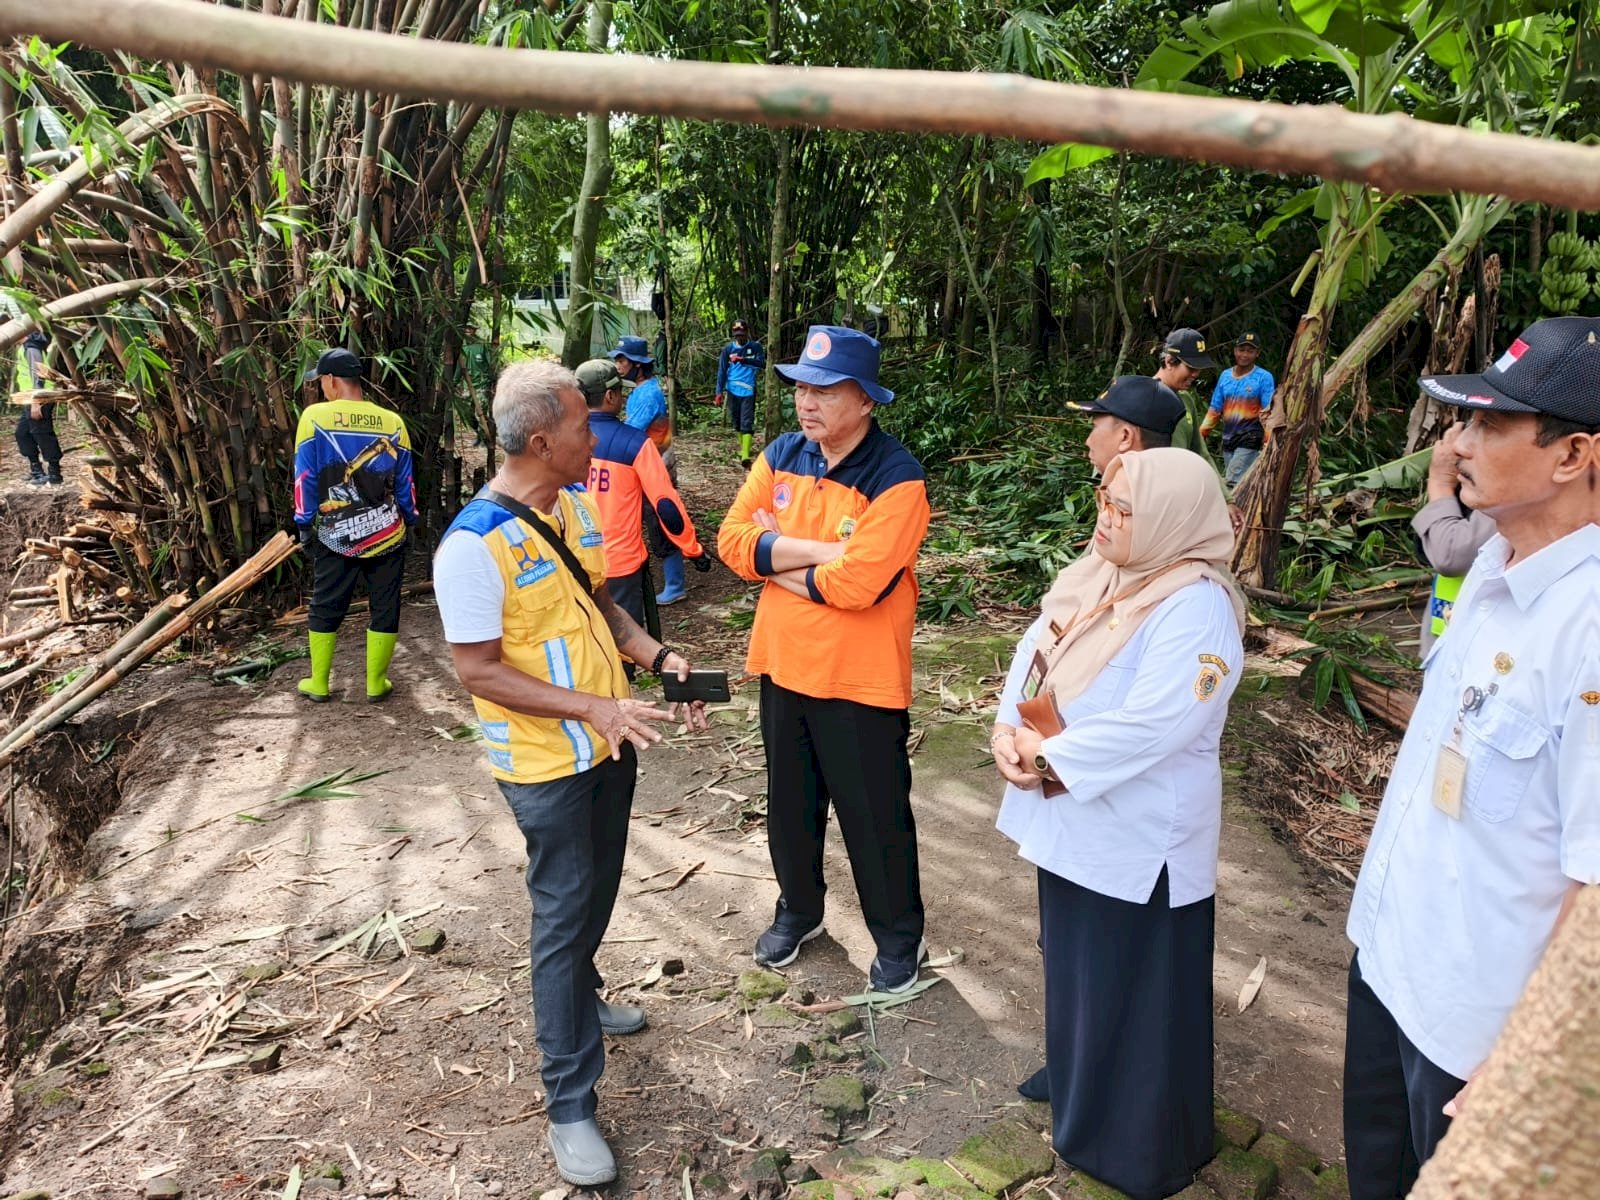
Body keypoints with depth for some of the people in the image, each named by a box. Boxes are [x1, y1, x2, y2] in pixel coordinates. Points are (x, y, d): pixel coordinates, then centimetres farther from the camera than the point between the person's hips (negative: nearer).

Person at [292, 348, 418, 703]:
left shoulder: (314, 417, -8)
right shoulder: (392, 422, -3)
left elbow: (304, 479, -6)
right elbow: (405, 483, 3)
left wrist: (304, 524, 4)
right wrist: (409, 522, 16)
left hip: (334, 536, -1)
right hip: (386, 534, 1)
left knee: (325, 608, 13)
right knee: (384, 607, 10)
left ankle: (318, 683, 23)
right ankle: (376, 684, 16)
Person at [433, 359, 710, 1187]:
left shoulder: (578, 503, 0)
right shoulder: (474, 545, -24)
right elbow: (477, 670, -22)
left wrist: (656, 657, -6)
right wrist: (591, 708, -29)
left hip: (611, 744, 7)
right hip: (546, 764, -7)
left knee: (596, 895, 24)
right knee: (565, 916, 3)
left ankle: (581, 997, 51)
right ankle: (569, 1104, 20)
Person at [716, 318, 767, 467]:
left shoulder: (756, 347, 1)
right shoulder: (728, 349, 5)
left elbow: (762, 362, -15)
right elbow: (722, 370, 5)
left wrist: (742, 359, -25)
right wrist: (719, 391, -1)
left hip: (748, 391, -3)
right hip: (732, 391, 3)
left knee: (747, 423, -10)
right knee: (737, 422, 12)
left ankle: (745, 456, -19)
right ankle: (742, 448, 29)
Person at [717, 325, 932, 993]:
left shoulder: (896, 479, -19)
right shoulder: (780, 457, 1)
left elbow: (855, 583, -28)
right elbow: (733, 540, -9)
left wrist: (775, 557, -13)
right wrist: (820, 550, -21)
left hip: (861, 679, -6)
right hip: (782, 664, 6)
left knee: (874, 816, 10)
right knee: (790, 802, 22)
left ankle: (899, 938, 32)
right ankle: (798, 909, 45)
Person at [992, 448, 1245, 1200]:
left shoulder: (1196, 607, -24)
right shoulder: (1095, 572, 3)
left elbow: (1146, 727, -30)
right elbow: (1035, 652, 4)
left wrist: (1046, 756, -20)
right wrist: (1008, 727, -13)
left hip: (1138, 841, -8)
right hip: (1070, 821, 8)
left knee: (1135, 991, 10)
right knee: (1074, 966, 26)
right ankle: (1074, 1081, 50)